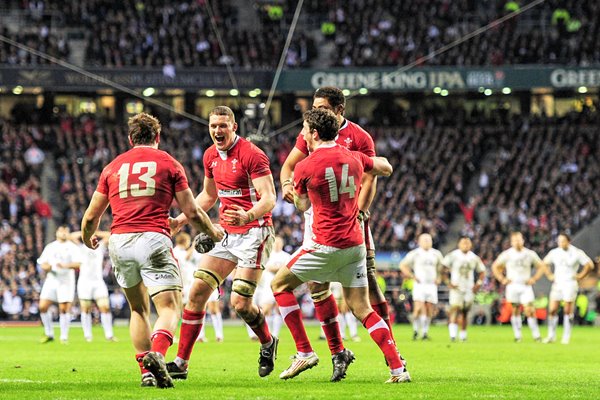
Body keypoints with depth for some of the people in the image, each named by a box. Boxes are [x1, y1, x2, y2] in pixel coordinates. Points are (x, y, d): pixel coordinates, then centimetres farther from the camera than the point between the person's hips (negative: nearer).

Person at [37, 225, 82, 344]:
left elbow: (78, 264, -8)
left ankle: (64, 337, 0)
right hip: (51, 280, 3)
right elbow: (42, 263, 14)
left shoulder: (72, 247, 4)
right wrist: (47, 267, -10)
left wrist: (66, 265, -26)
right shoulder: (50, 247, 16)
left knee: (64, 309, -9)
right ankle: (49, 334, 7)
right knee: (43, 306, -7)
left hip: (66, 282, -3)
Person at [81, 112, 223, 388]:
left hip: (119, 241, 4)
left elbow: (91, 216, 17)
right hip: (153, 239, -3)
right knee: (169, 308, -5)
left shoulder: (113, 167, 15)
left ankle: (146, 370, 9)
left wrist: (87, 238, 39)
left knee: (138, 309, 19)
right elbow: (192, 213, 6)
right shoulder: (169, 163, 8)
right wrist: (213, 232, 25)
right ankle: (157, 353, -33)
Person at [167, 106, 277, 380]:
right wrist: (181, 220, 16)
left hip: (253, 233, -7)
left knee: (240, 303, -12)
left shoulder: (251, 154, -15)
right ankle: (181, 363, 0)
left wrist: (247, 216, -40)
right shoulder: (210, 156, 9)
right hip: (225, 233, 7)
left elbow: (269, 198, -21)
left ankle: (268, 343, 19)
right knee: (197, 292, -3)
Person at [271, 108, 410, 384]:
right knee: (361, 308, 9)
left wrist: (291, 190, 30)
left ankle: (305, 353, 6)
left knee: (280, 284, 12)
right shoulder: (353, 158, 6)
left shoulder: (305, 167, -9)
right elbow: (386, 168, 24)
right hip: (355, 243, 6)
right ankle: (398, 369, -2)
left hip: (326, 245, -6)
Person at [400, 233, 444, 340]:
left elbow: (442, 267, 23)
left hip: (432, 286, 4)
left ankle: (425, 332, 13)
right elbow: (403, 265, 2)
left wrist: (439, 278, 8)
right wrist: (412, 276, -6)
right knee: (419, 309, -17)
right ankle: (416, 330, -1)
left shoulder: (436, 254, 10)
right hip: (419, 285, -4)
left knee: (429, 311, 3)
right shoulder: (414, 254, -2)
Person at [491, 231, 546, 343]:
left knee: (529, 310, -10)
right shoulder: (507, 254, 3)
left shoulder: (530, 254, 6)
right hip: (512, 285, 0)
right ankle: (517, 336, 7)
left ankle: (536, 335, -8)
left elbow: (541, 266, 14)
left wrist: (534, 279, 2)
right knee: (515, 310, 0)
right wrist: (502, 279, -1)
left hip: (526, 285, 0)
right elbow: (495, 267, 10)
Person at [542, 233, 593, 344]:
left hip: (570, 284, -4)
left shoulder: (577, 253, -5)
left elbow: (590, 265, -1)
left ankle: (566, 337, 3)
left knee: (567, 311, -4)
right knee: (552, 310, -3)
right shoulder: (554, 252, 6)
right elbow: (545, 263, 22)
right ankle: (551, 336, 6)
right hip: (557, 284, 4)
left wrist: (580, 276, -5)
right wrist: (549, 275, 11)